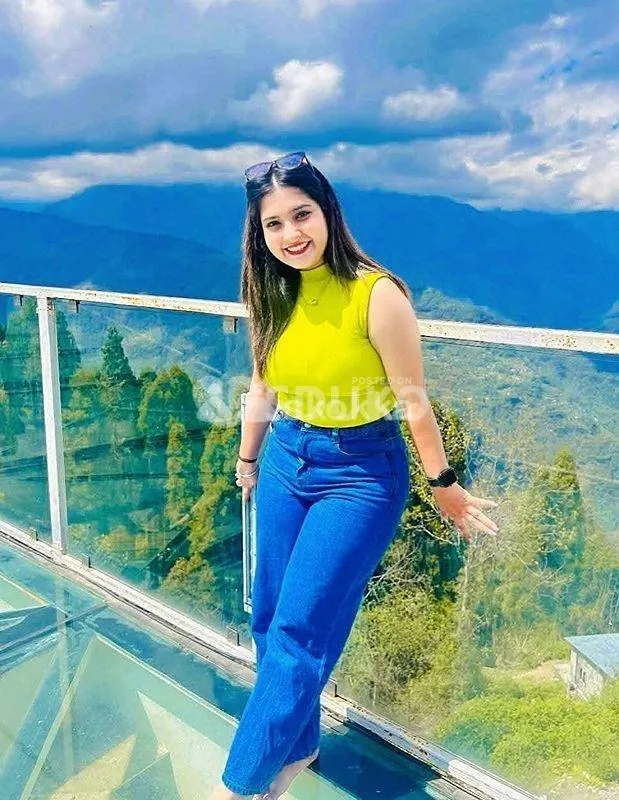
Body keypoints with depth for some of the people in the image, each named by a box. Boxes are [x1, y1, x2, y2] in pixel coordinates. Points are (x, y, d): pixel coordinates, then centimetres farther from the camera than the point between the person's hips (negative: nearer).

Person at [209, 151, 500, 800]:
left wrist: (443, 484, -4)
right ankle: (296, 746, 37)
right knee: (269, 619, 13)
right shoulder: (272, 296, 1)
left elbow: (412, 399, -12)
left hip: (360, 473, -6)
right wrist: (246, 460, 22)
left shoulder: (376, 292, -18)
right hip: (286, 461, 7)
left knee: (298, 631, -1)